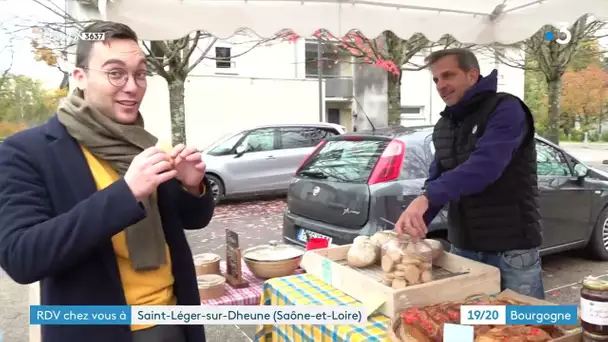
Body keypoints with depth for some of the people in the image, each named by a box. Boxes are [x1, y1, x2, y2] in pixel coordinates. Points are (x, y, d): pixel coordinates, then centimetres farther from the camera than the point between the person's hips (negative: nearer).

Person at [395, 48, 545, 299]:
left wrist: (426, 198, -38)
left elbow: (485, 165, -28)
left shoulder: (505, 110, -12)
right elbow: (437, 179, 7)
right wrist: (414, 222, -10)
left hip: (511, 248, -6)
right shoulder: (443, 126, 11)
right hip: (462, 246, 7)